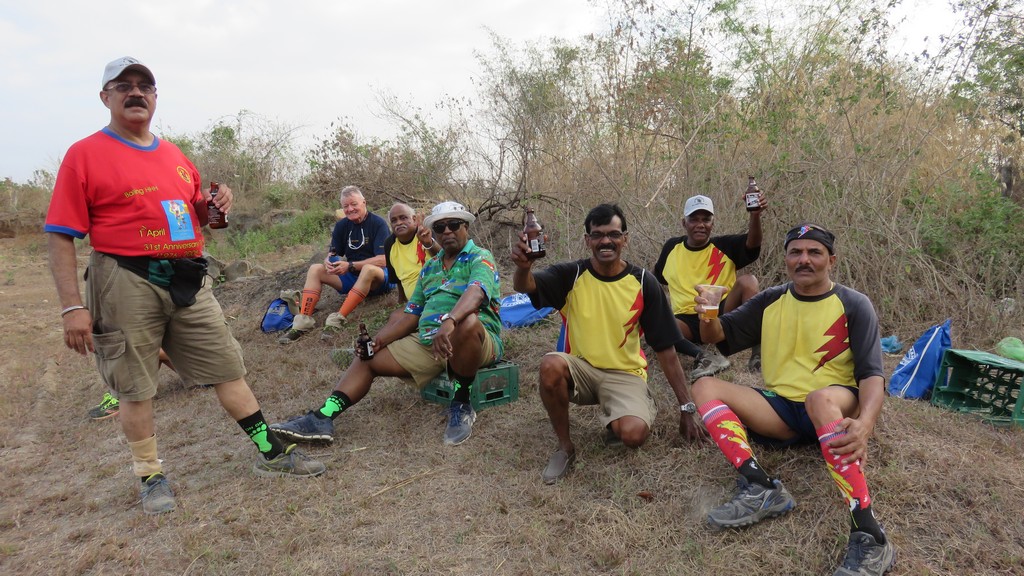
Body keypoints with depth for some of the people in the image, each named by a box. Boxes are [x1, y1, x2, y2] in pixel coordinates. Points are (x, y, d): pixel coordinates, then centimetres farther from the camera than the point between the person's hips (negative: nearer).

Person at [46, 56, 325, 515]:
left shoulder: (174, 154, 15)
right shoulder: (85, 154, -2)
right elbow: (60, 236, -8)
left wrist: (213, 205, 1)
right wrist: (72, 306, -15)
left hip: (188, 281, 5)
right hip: (127, 283, -5)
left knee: (228, 368, 7)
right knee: (135, 388, 5)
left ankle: (271, 452, 17)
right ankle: (151, 478, 22)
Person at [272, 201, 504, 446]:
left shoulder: (480, 258, -2)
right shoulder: (430, 267, 20)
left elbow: (475, 292, -26)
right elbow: (411, 315, 18)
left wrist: (449, 321, -45)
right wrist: (378, 341, 3)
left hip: (472, 341, -7)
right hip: (426, 341, 7)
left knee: (467, 322, -40)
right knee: (368, 360, 2)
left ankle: (461, 405, -20)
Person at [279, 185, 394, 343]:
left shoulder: (378, 223, -12)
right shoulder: (342, 225, 5)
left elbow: (382, 260, -20)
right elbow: (332, 253, 9)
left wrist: (350, 265, -27)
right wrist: (328, 261, -17)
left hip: (377, 280, -6)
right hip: (351, 277, 6)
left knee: (368, 269, -38)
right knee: (315, 269, -9)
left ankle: (337, 320, -37)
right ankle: (303, 321, -22)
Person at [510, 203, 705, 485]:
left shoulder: (643, 283, -7)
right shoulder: (571, 275, -7)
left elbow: (665, 348, -3)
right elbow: (524, 286, -26)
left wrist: (687, 408, -2)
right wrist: (523, 267, -51)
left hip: (625, 374, -1)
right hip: (580, 369, 1)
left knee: (633, 434, -29)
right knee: (551, 364, -33)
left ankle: (614, 421, 10)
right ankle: (565, 446, -9)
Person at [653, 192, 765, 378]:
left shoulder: (725, 245, 3)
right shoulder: (672, 247, 10)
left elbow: (752, 243, -20)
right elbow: (655, 282, 23)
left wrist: (755, 215, -39)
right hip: (688, 320, 1)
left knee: (747, 280, -26)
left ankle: (758, 350, -30)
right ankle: (705, 356, -42)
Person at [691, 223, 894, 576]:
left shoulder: (854, 305, -5)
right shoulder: (770, 301, 6)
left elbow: (871, 374, -14)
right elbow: (716, 335, 8)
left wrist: (864, 424, -35)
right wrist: (708, 316, -18)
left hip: (835, 407, -4)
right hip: (779, 409, 4)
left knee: (819, 398, -39)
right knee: (705, 387, -16)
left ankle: (869, 536, -39)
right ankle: (763, 490, -31)